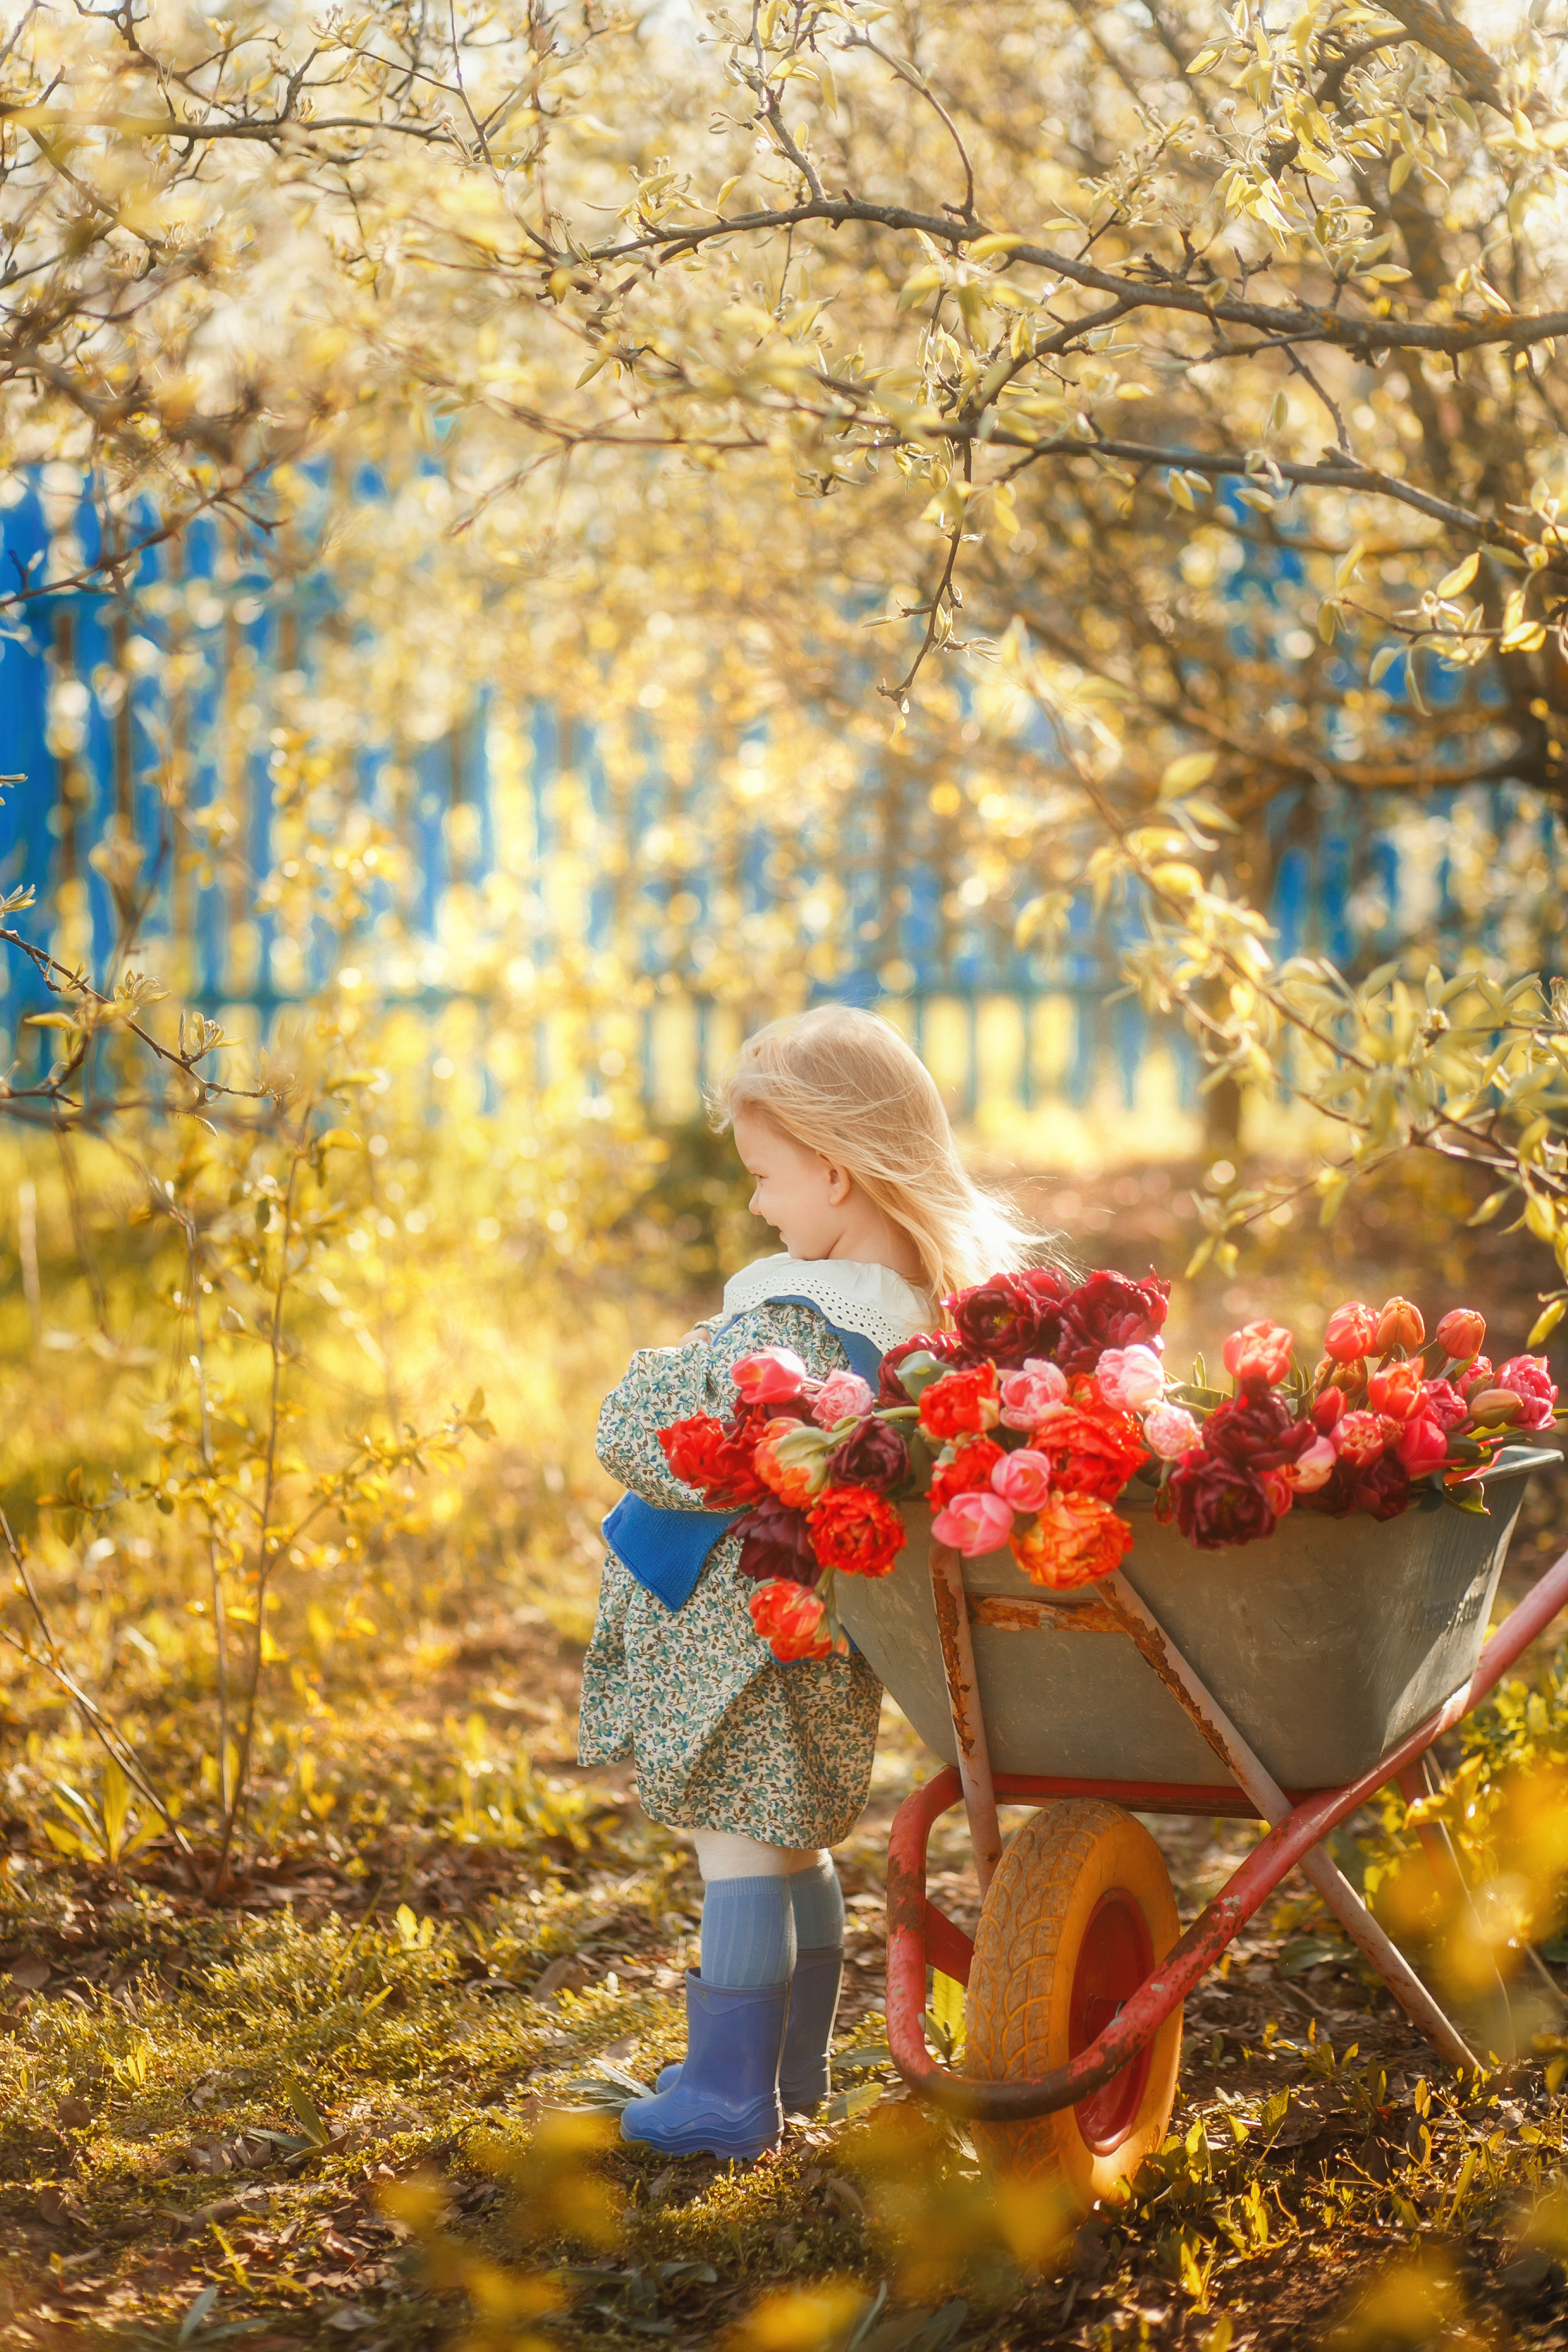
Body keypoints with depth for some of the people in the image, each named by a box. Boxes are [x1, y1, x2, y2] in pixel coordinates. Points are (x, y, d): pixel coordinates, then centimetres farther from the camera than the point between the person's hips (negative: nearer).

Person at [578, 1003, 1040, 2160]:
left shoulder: (793, 1319, -27)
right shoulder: (946, 1291, 0)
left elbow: (664, 1447, -26)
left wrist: (649, 1383, -7)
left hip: (744, 1624, -9)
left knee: (738, 1845, -2)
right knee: (796, 1843, 19)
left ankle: (731, 2094, 3)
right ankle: (793, 2066, 30)